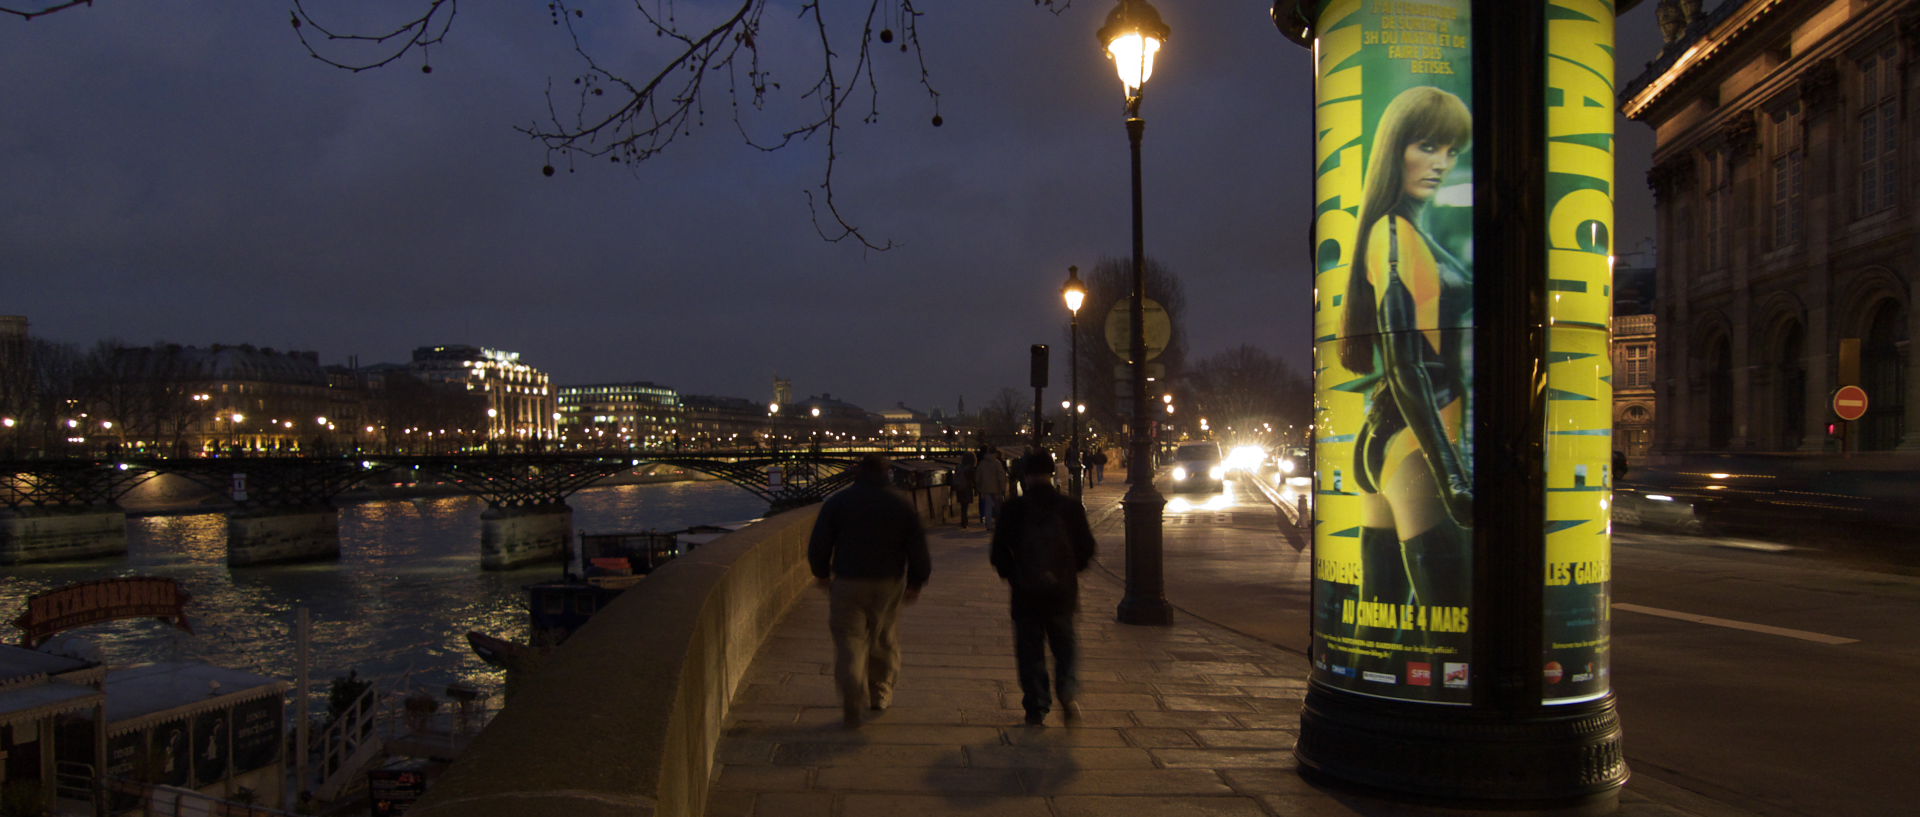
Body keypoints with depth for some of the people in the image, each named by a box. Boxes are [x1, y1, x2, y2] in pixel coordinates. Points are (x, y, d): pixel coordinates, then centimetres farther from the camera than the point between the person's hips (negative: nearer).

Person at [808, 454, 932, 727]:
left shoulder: (837, 502, 0)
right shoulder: (902, 506, 3)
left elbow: (818, 546, 0)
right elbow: (919, 550, 1)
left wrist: (822, 574, 16)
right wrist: (915, 583, 13)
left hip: (847, 582, -2)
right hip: (889, 584, 2)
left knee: (849, 639, 0)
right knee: (885, 641, 17)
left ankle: (852, 702, -12)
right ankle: (881, 694, 28)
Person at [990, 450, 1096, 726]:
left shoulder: (1013, 509, -7)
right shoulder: (1070, 507, -4)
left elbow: (999, 553, -3)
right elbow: (1086, 548, 4)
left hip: (1025, 592, -1)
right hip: (1063, 590, 1)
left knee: (1030, 650, 9)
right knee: (1065, 644, 17)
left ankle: (1036, 707, 9)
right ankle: (1067, 693, -3)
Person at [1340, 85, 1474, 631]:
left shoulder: (1404, 232, 18)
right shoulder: (1396, 236, -10)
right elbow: (1406, 368, -17)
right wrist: (1453, 476, -20)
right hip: (1415, 442, -10)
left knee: (1380, 616, 11)